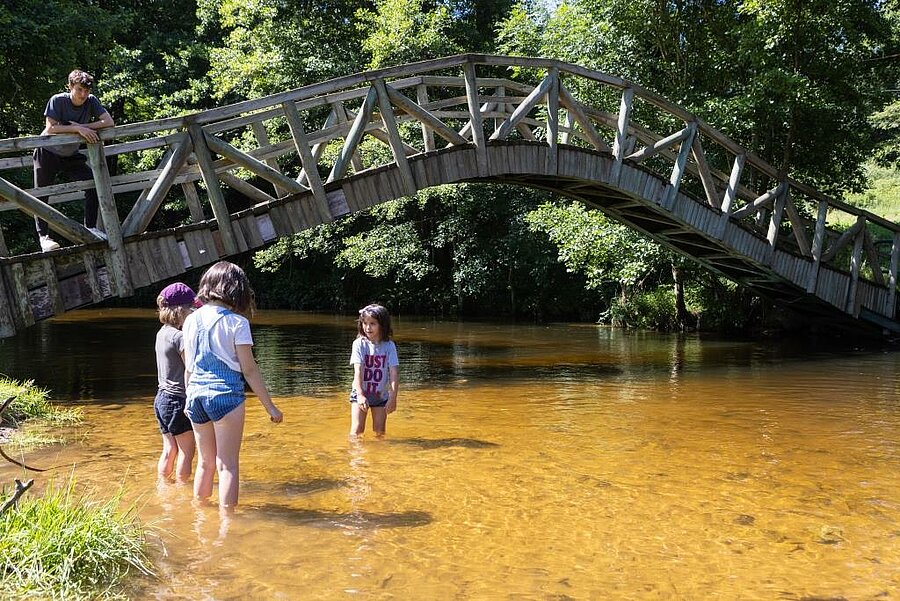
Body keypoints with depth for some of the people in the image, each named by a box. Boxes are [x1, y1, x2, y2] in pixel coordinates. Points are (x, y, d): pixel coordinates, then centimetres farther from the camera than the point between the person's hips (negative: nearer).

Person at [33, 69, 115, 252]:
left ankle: (90, 227, -4)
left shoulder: (91, 101, -12)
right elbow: (50, 128, -29)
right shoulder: (58, 100, -21)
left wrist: (82, 126, -27)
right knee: (41, 195, -2)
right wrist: (78, 129, -36)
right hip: (48, 154, -3)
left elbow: (109, 122, -22)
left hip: (71, 155, 3)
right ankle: (43, 236, 5)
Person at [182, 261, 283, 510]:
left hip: (196, 394, 6)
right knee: (228, 464, 2)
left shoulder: (191, 320, 7)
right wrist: (270, 406, -3)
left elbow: (188, 367, 12)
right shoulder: (236, 322, -8)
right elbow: (249, 370, -9)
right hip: (226, 394, -6)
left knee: (205, 462, 19)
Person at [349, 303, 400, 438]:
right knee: (357, 430, -9)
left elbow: (394, 373, -12)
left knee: (380, 433, 6)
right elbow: (358, 371, -19)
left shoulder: (389, 346, -8)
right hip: (360, 393, -1)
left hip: (381, 395, 1)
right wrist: (360, 395, -31)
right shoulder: (359, 344, -11)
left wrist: (393, 398, -20)